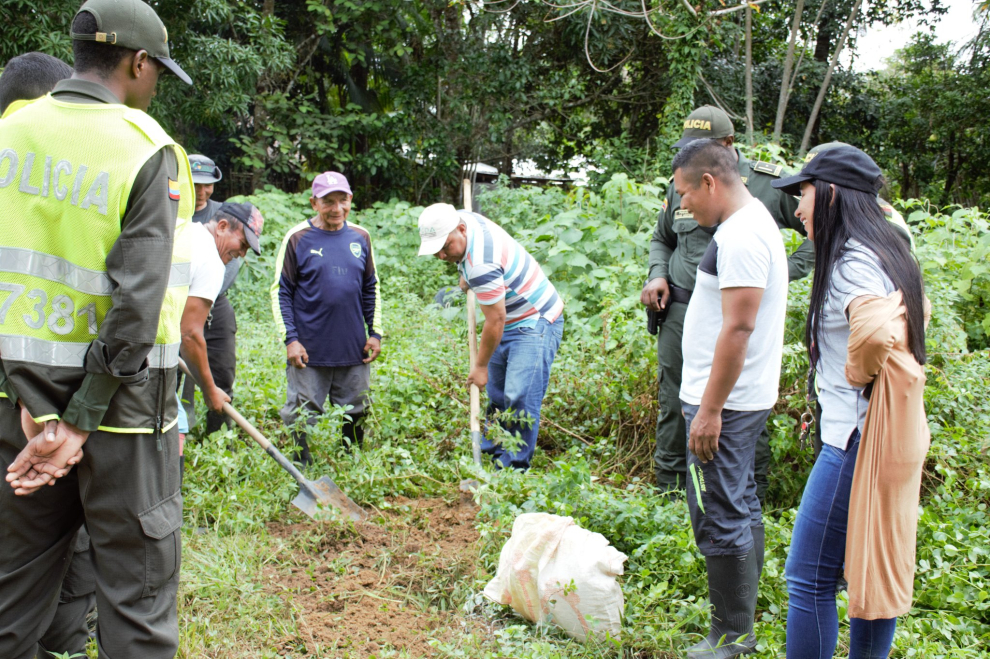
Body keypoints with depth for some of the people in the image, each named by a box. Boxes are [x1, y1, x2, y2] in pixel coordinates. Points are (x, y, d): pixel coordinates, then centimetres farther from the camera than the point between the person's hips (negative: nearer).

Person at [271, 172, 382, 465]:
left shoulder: (361, 237, 7)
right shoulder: (298, 238, -4)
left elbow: (371, 289, 16)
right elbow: (280, 292, -2)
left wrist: (375, 333, 10)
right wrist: (290, 339, -9)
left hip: (354, 351, 4)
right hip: (309, 351, -3)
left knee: (356, 414, 12)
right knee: (301, 417, 3)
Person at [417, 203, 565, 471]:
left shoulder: (481, 264, -33)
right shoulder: (462, 218, -5)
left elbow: (495, 320, -25)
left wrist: (481, 366, -13)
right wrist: (465, 284, 21)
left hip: (536, 323, -10)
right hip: (510, 322, 10)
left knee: (520, 398, -16)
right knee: (497, 395, 14)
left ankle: (514, 468, -9)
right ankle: (491, 453, 24)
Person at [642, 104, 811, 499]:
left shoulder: (770, 185, -1)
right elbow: (661, 240, 27)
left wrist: (786, 271, -4)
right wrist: (657, 276, 8)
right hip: (682, 311, 4)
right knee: (674, 406, 7)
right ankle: (668, 494, 20)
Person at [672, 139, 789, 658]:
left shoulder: (739, 236, -19)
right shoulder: (752, 222, 14)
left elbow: (738, 328, -24)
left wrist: (710, 410, -22)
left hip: (724, 402, -11)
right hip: (742, 398, 11)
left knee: (718, 514, -4)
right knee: (740, 505, 18)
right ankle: (742, 611, 32)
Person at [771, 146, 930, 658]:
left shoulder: (851, 261, -19)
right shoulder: (885, 249, 12)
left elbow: (875, 331, -39)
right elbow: (915, 314, 30)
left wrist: (857, 372, -19)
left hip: (858, 437, -10)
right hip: (894, 436, 10)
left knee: (810, 579, -2)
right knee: (876, 572, 18)